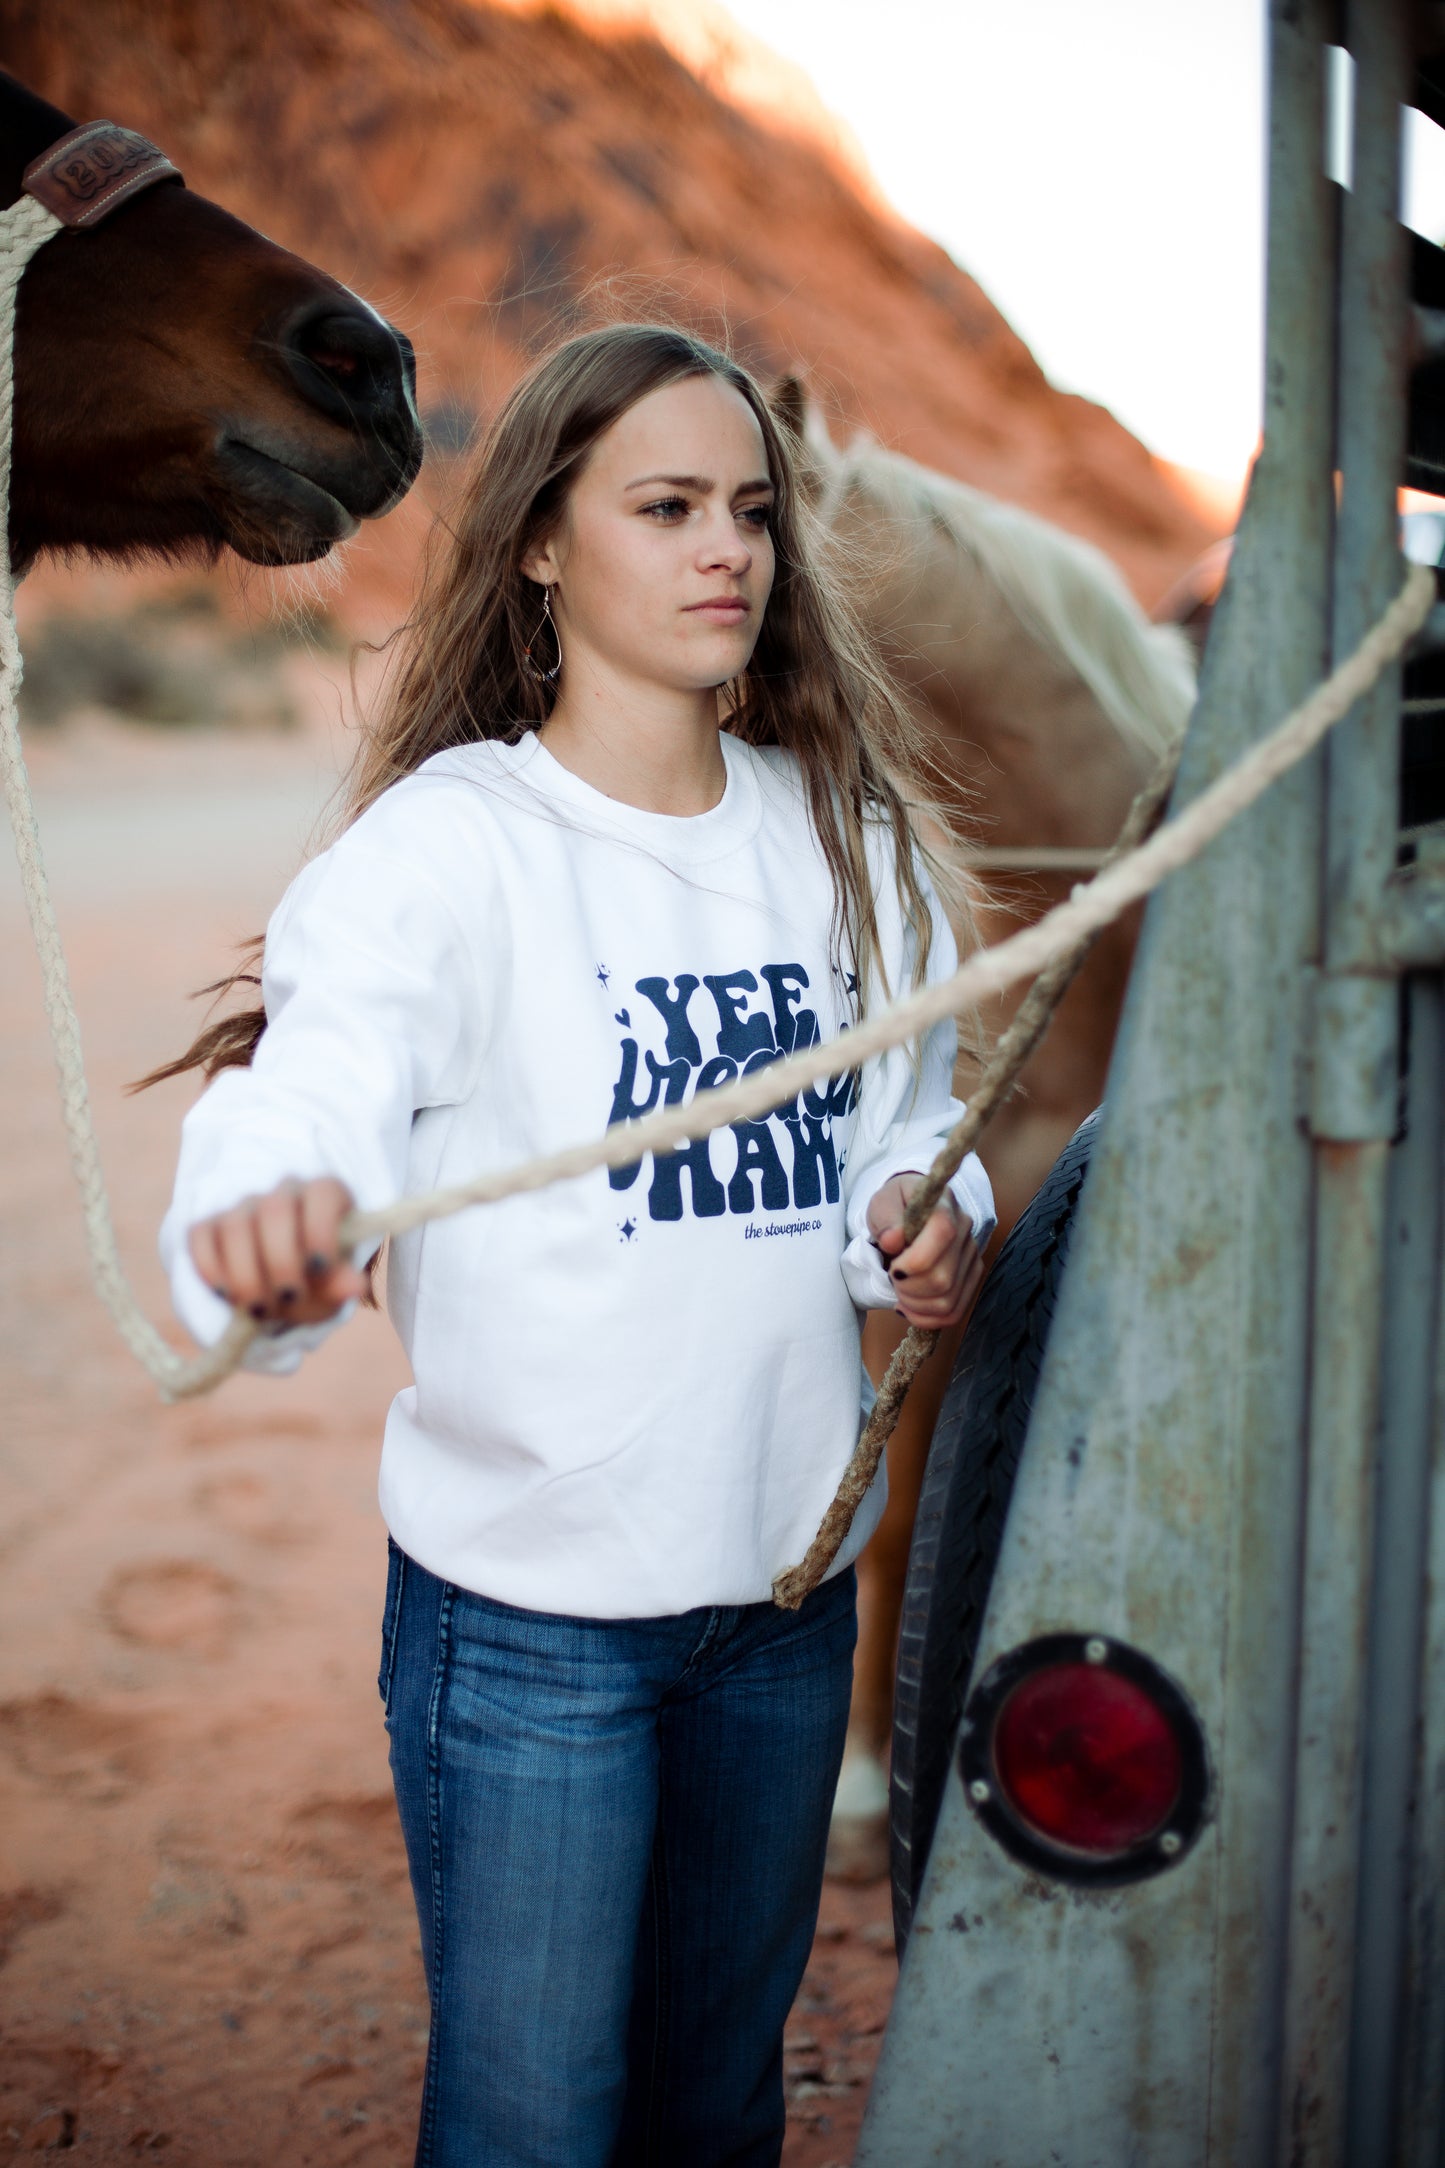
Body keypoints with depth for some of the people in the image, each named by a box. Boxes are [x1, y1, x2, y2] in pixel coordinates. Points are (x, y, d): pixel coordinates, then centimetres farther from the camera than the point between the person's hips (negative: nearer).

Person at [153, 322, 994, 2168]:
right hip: (528, 1607, -5)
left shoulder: (844, 829, 5)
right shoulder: (447, 843, -12)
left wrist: (928, 1230, -9)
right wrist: (260, 1232, -52)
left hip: (789, 1580, 5)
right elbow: (306, 1098, -28)